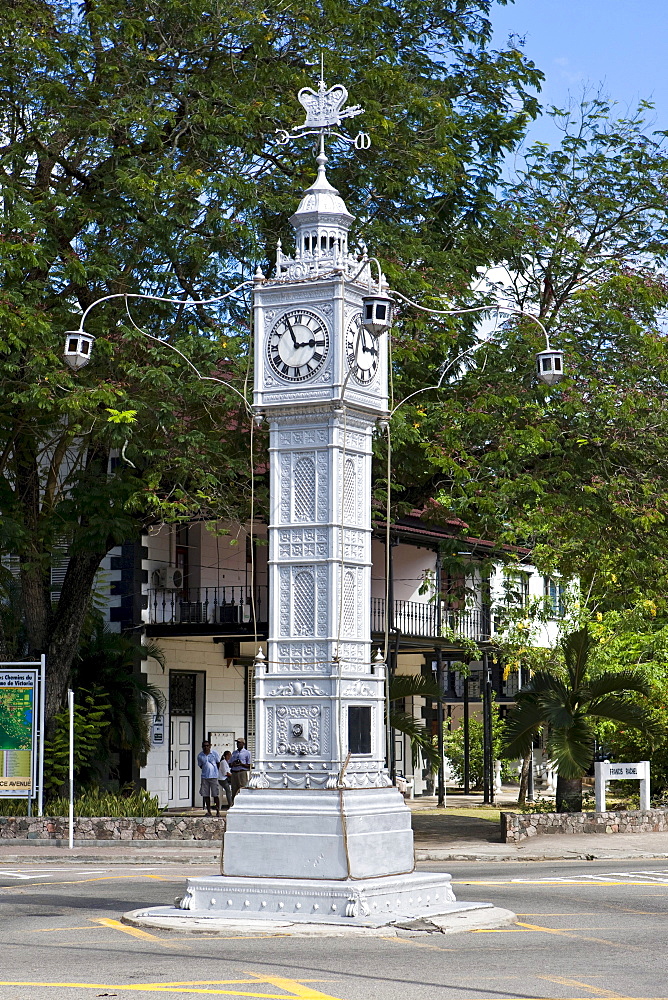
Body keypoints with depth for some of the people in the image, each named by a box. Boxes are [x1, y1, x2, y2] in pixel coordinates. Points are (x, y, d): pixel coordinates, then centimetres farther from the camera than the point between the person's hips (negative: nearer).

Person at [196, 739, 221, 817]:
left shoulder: (214, 753, -1)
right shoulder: (200, 755, 3)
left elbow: (218, 763, 9)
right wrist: (206, 770, 8)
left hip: (214, 776, -2)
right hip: (204, 777, 2)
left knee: (216, 795, -2)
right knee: (206, 795, 3)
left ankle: (218, 811, 5)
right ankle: (208, 811, 12)